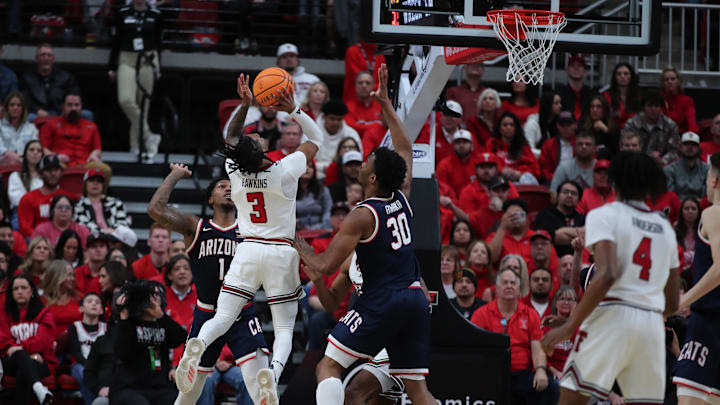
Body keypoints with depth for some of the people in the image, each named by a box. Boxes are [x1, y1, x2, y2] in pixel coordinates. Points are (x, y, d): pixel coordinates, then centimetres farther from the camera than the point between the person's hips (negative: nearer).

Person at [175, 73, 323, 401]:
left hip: (247, 251, 2)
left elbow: (230, 140, 20)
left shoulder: (234, 171, -3)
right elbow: (317, 138, 4)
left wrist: (245, 105, 18)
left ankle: (199, 344, -32)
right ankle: (274, 372, -27)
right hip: (281, 253, -2)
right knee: (284, 328, 3)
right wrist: (293, 110, 0)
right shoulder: (284, 171, -12)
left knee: (222, 318, 1)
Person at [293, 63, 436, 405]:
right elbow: (405, 149, 26)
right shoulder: (403, 198, 8)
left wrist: (300, 247, 10)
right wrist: (385, 104, 32)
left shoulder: (362, 216, -9)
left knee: (328, 367, 0)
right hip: (414, 299, 7)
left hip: (380, 302, -7)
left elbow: (325, 265, -10)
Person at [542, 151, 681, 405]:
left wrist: (570, 326, -14)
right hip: (653, 324, 6)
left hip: (613, 316, -6)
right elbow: (672, 304, 19)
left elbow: (607, 275, -15)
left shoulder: (604, 215, 1)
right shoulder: (665, 228, 19)